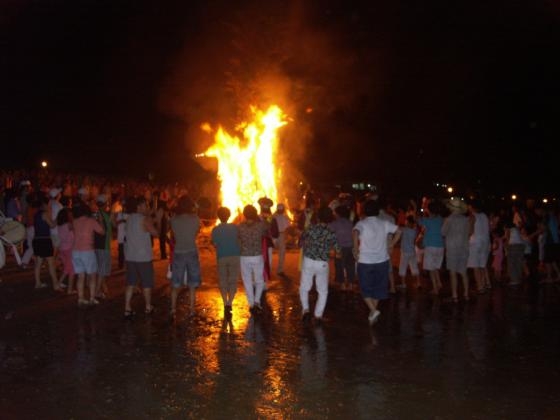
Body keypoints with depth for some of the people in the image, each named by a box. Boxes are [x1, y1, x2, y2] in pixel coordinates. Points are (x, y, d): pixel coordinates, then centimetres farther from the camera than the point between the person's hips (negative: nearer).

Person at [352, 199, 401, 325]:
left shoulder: (362, 223, -10)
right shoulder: (384, 223, 2)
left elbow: (355, 233, -30)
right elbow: (398, 231, 5)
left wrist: (356, 249, -20)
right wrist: (390, 245, 10)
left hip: (365, 261, -3)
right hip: (382, 260, 3)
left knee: (366, 289, 9)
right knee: (378, 287, 17)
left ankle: (373, 311, -9)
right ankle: (373, 313, 25)